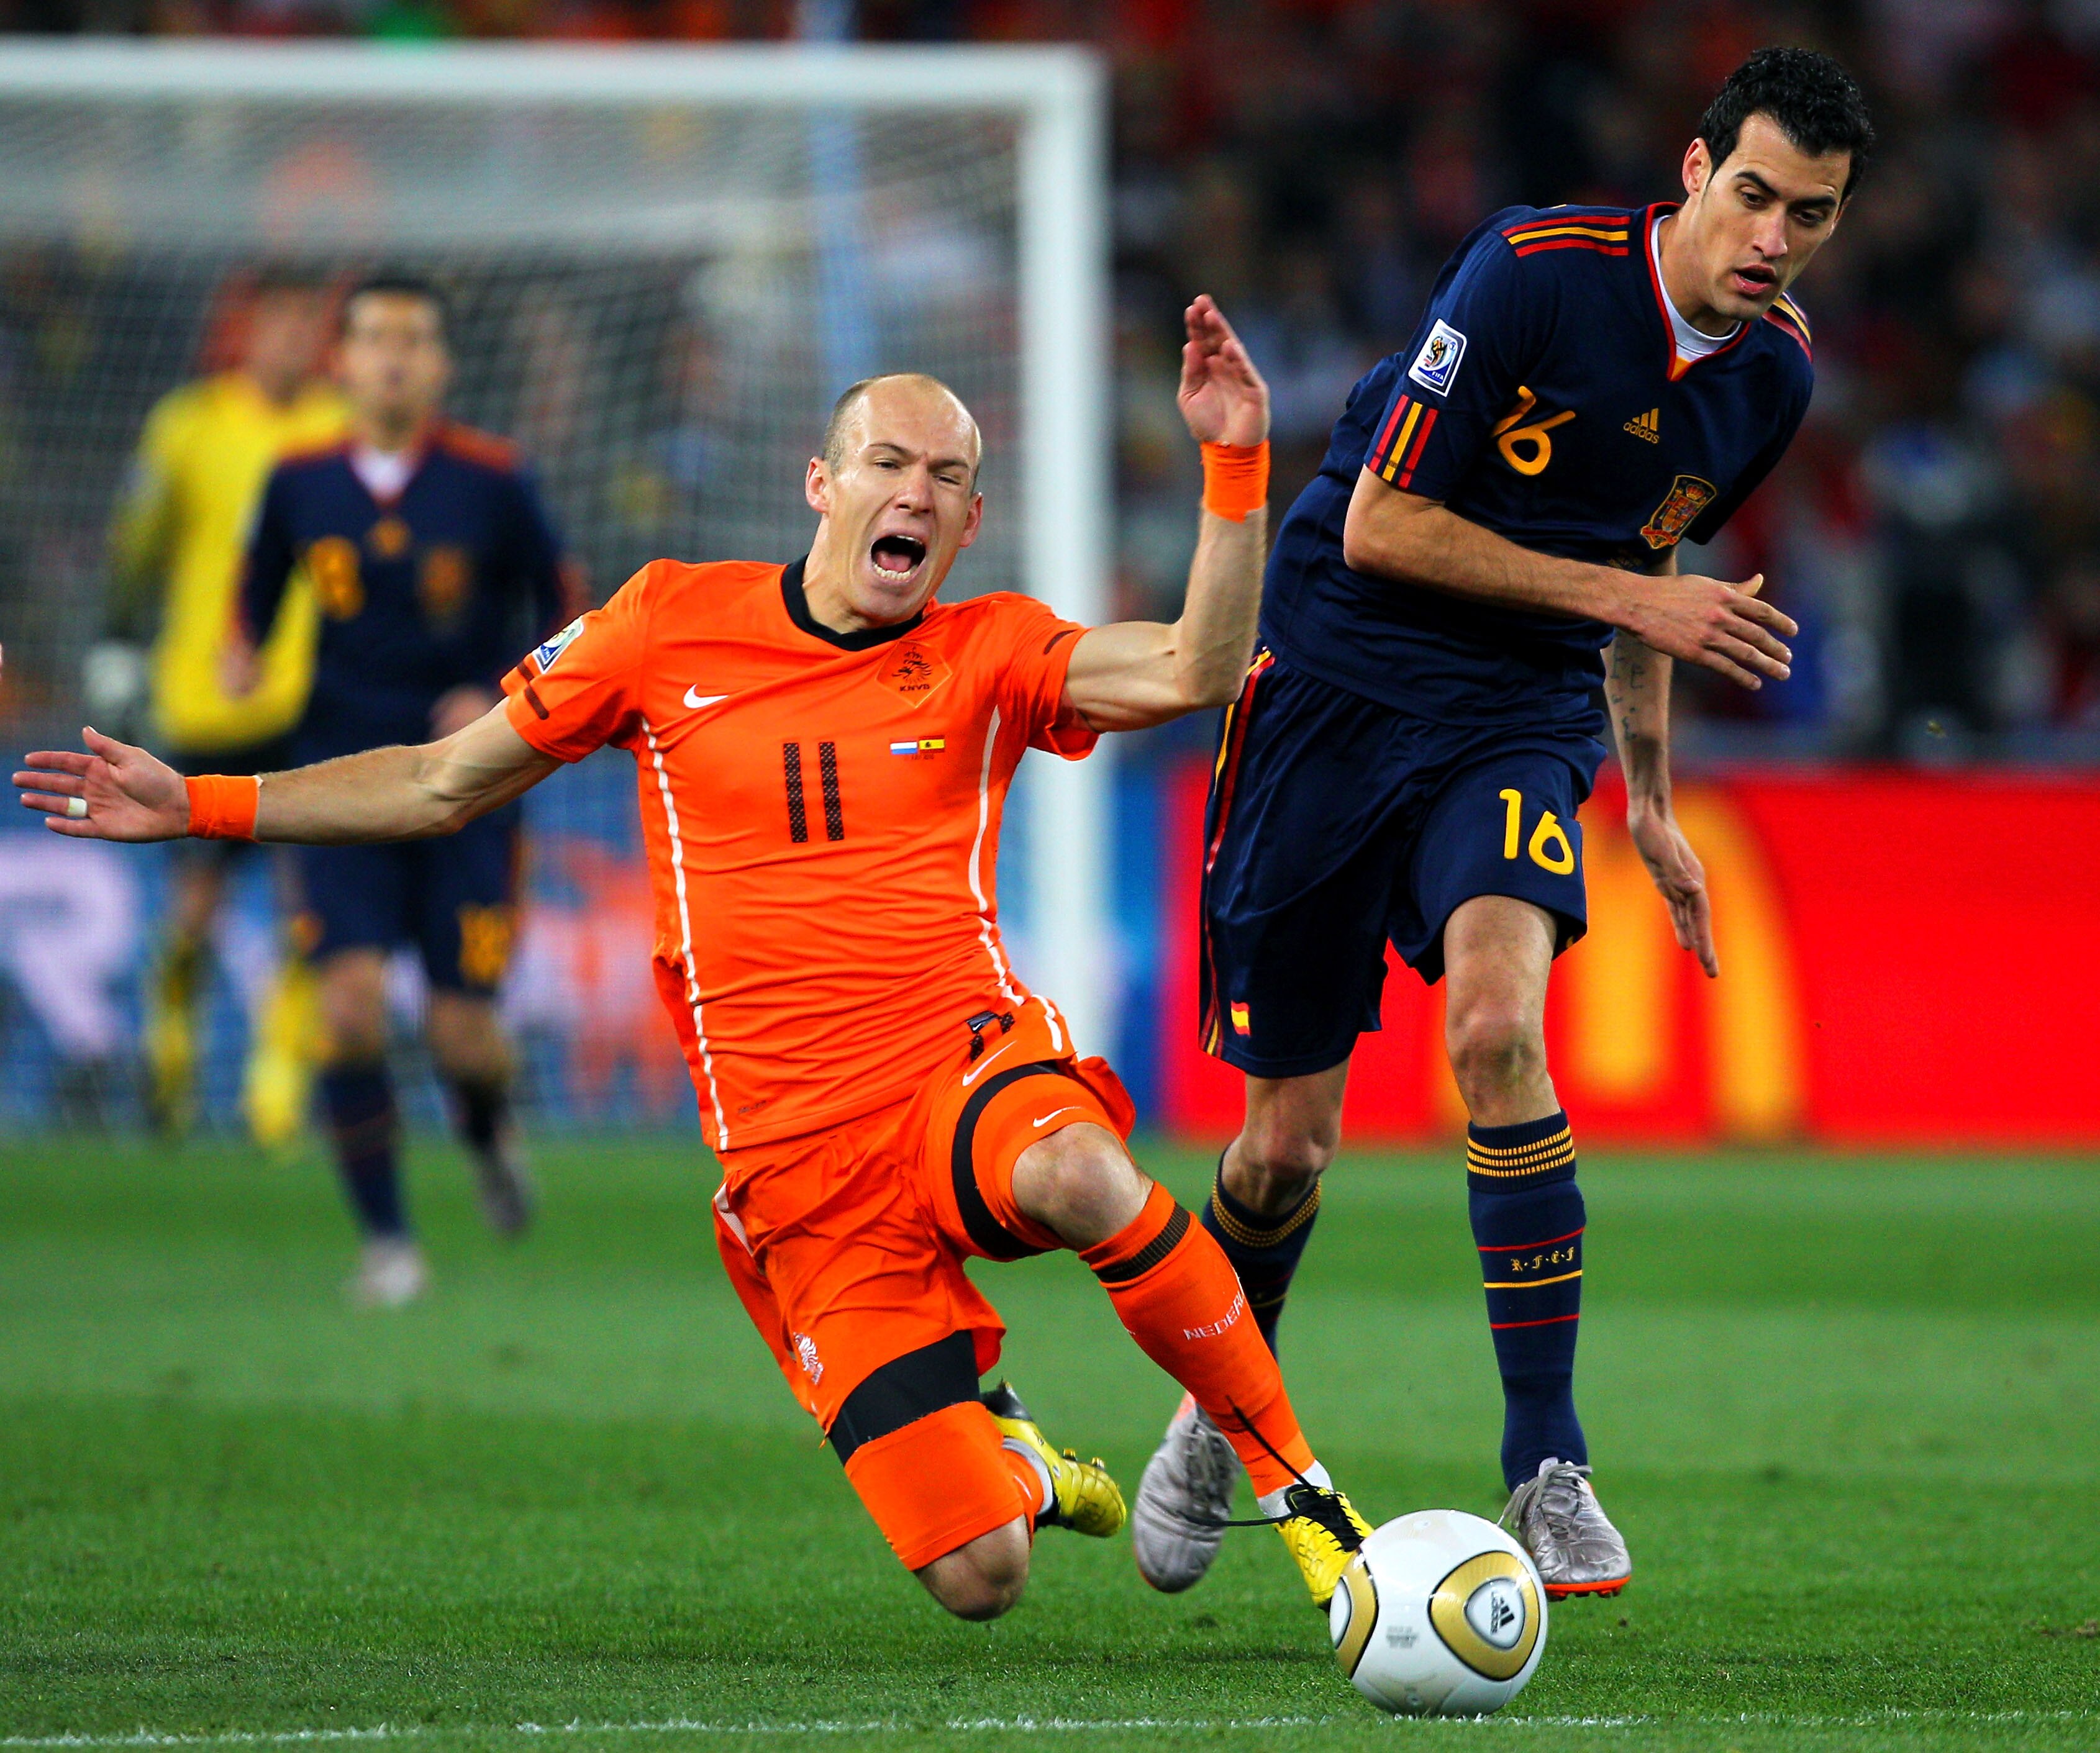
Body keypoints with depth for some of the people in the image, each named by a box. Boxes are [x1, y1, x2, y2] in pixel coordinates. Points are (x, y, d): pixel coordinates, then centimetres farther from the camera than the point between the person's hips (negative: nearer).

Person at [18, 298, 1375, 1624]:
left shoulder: (990, 653, 7)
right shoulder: (676, 623, 8)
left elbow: (1194, 674, -11)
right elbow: (444, 784, 18)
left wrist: (1235, 462, -19)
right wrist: (201, 806, 14)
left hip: (970, 1067, -1)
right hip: (796, 1160, 1)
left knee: (1075, 1172, -42)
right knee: (979, 1581, -11)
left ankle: (1299, 1488, -20)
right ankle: (1012, 1463, 29)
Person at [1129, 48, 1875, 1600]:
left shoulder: (1774, 376, 2)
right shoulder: (1537, 273, -17)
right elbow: (1379, 527, -16)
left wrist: (1651, 807, 23)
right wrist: (1632, 599, -19)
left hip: (1519, 722, 3)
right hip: (1336, 686, -3)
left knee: (1497, 1024, -27)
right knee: (1291, 1138, 2)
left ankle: (1548, 1464, -21)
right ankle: (1219, 1416, 33)